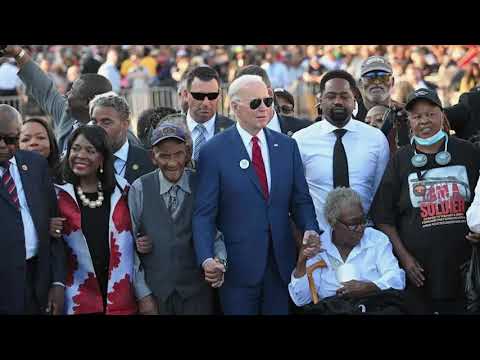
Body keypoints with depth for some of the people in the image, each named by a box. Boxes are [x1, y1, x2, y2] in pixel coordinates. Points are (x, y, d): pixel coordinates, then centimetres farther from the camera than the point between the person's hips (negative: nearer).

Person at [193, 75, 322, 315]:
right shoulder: (214, 152, -5)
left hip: (281, 264, 4)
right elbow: (204, 214, -9)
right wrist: (207, 259, -23)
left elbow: (301, 200, 9)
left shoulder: (287, 146, 8)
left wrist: (310, 230, -11)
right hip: (237, 266, -3)